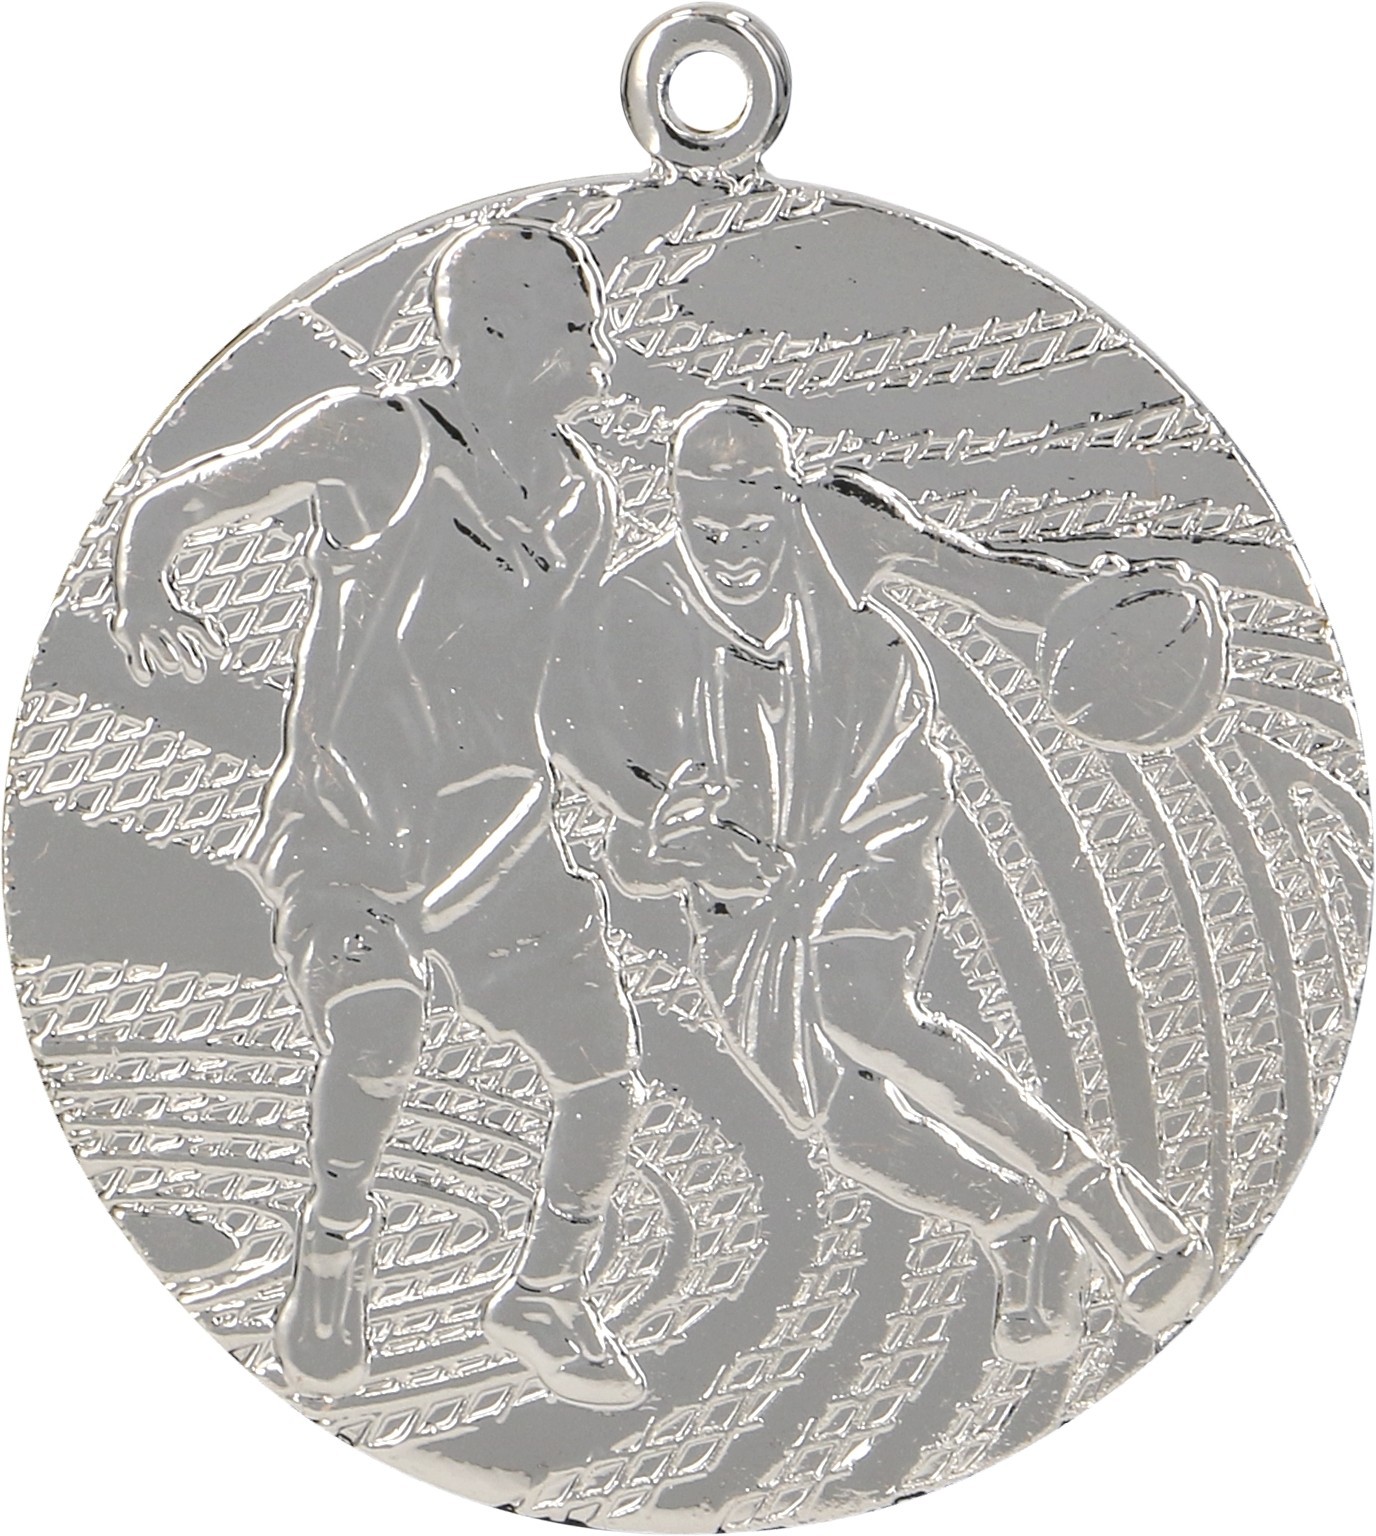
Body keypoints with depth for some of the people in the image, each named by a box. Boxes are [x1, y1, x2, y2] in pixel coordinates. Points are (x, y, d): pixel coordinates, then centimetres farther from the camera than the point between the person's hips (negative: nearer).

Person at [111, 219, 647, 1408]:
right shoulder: (375, 440, -8)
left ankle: (548, 1301, 25)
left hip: (495, 832, 5)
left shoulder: (585, 503, 8)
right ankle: (333, 1255, 0)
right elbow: (172, 505, -4)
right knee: (380, 1022, -30)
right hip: (343, 829, -5)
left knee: (608, 1079, -1)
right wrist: (145, 592, -24)